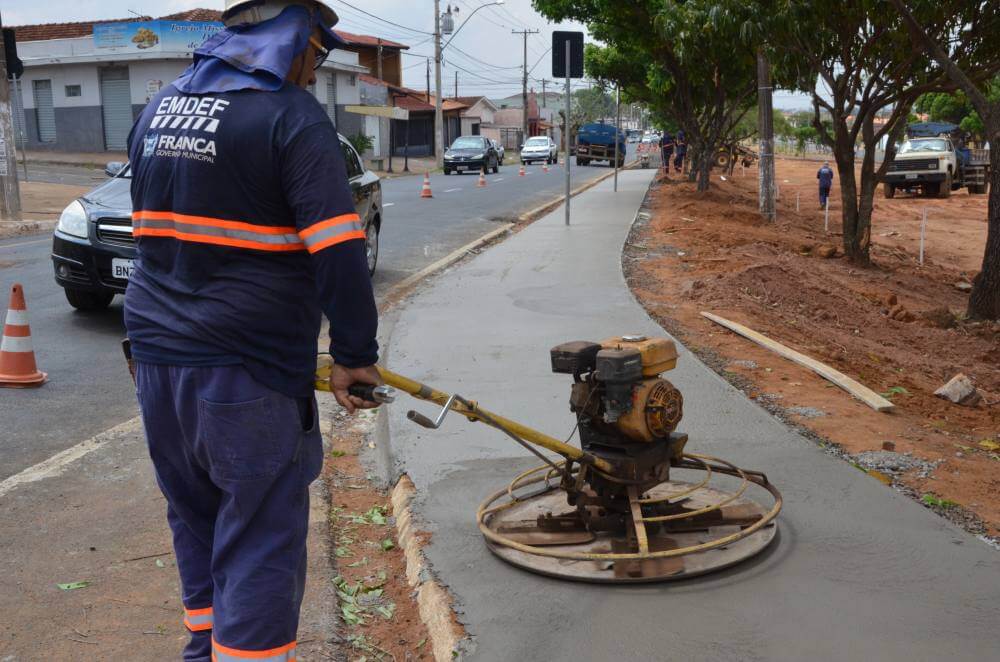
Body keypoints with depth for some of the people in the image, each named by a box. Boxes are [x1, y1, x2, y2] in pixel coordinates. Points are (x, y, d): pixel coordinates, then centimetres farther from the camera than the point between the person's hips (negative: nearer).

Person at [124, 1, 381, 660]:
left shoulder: (158, 108, 12)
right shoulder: (292, 116, -12)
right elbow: (339, 254, -19)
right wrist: (356, 354, -8)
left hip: (159, 358, 8)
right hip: (248, 372, -8)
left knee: (197, 525, 21)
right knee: (259, 545, 1)